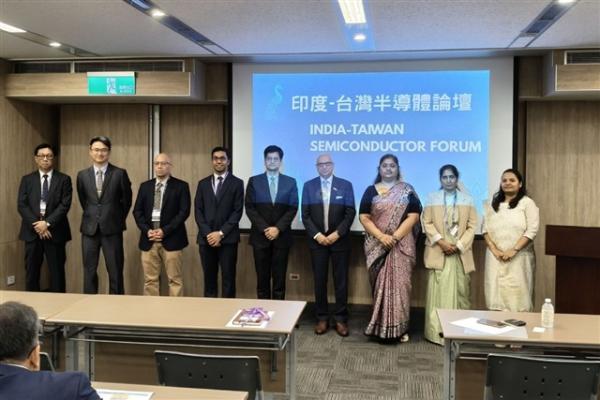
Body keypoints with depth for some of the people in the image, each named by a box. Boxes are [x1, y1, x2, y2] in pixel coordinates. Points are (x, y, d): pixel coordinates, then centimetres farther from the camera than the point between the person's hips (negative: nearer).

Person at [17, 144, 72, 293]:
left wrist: (47, 223, -16)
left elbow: (65, 205, -6)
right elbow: (21, 205, 0)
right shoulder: (27, 179, 9)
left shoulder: (64, 179, 3)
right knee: (31, 272, 6)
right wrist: (36, 224, -12)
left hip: (55, 231, -2)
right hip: (32, 231, 2)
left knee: (57, 272, 3)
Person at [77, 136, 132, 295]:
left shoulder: (120, 174, -3)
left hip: (112, 229, -3)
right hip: (89, 228, 3)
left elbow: (126, 200, 5)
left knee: (115, 271, 2)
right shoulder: (82, 175, 6)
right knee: (89, 271, 8)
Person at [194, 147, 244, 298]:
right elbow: (198, 211, 6)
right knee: (209, 278, 7)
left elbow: (237, 211, -5)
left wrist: (221, 233, -12)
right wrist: (208, 233, -7)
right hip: (206, 238, 3)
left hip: (228, 238, -3)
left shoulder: (237, 183, 2)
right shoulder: (203, 184, 12)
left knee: (228, 278, 0)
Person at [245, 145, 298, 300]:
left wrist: (278, 228, -11)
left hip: (282, 236, 0)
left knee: (279, 277, 2)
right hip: (260, 236, 0)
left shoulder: (290, 182, 7)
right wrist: (265, 229, -11)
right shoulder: (254, 181, 5)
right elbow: (250, 208, -1)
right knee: (262, 277, 3)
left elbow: (293, 208, 0)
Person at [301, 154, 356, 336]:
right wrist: (316, 235, -10)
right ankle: (322, 318, 13)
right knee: (320, 280, 4)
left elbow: (350, 213, -2)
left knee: (341, 280, 3)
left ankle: (341, 319, 11)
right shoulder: (309, 186, 5)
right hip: (317, 240, 1)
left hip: (340, 239, -1)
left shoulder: (345, 185, 2)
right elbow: (305, 215, 2)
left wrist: (337, 233, -12)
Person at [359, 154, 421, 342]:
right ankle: (380, 325, 11)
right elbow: (364, 217, 1)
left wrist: (395, 237, -13)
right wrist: (381, 237, -12)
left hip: (401, 245, -1)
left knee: (399, 284, -3)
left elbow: (413, 216, -3)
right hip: (377, 246, 1)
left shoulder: (407, 190, 5)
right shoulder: (371, 191, 7)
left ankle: (399, 327, 4)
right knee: (379, 285, 3)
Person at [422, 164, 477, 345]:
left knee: (460, 290, 1)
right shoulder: (432, 198, 7)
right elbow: (427, 223, 1)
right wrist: (441, 241, -12)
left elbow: (472, 226, 3)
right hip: (438, 251, -1)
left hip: (460, 252, 1)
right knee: (438, 290, -3)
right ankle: (437, 331, 1)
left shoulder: (467, 200, 9)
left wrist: (459, 245, -10)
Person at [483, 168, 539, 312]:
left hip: (518, 258, -3)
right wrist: (494, 249, -7)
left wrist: (514, 250, -15)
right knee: (496, 294, 2)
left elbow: (531, 231, -7)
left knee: (517, 295, -4)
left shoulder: (527, 203, 2)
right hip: (495, 257, 4)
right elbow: (485, 229, 8)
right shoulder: (493, 204, 14)